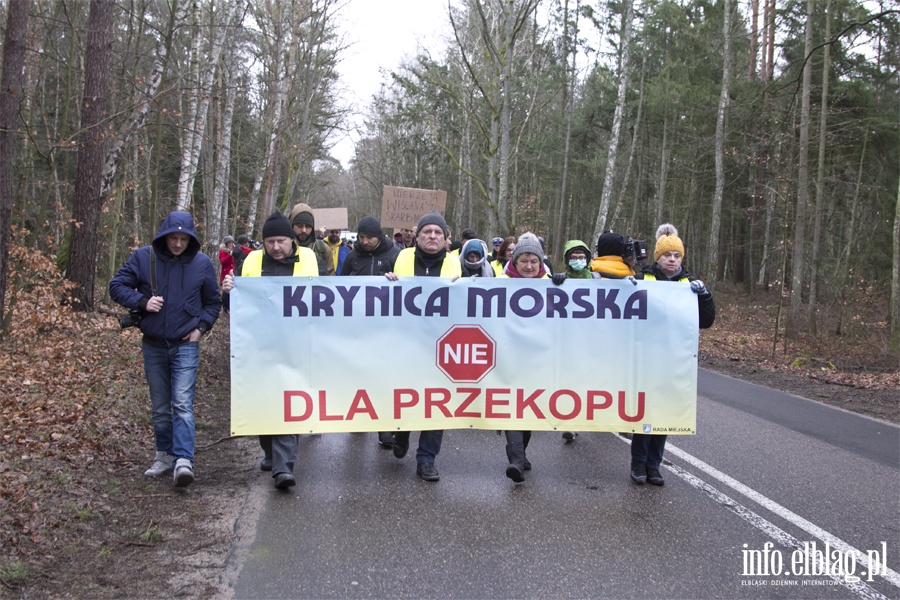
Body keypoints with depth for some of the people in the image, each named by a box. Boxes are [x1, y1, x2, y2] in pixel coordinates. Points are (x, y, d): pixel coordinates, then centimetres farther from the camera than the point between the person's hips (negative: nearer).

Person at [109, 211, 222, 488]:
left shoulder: (201, 263, -2)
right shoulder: (143, 257, -3)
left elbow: (213, 302, 11)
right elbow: (117, 286, 1)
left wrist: (201, 327, -4)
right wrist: (142, 301, -15)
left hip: (186, 345, -2)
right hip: (153, 345, 2)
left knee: (182, 403, -13)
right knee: (159, 406, 12)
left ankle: (183, 460, -17)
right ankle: (164, 455, 24)